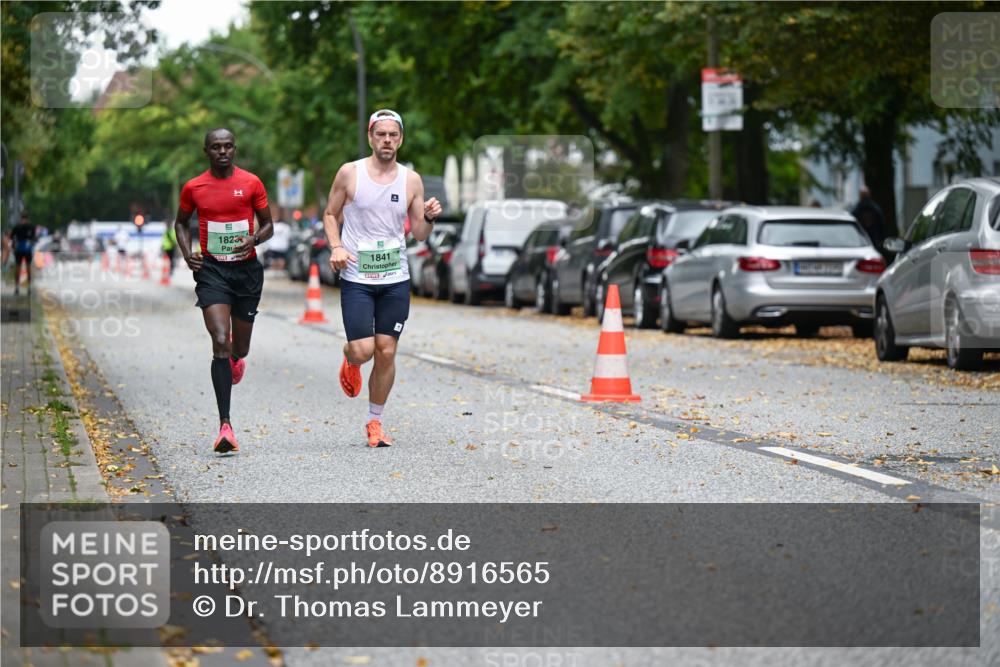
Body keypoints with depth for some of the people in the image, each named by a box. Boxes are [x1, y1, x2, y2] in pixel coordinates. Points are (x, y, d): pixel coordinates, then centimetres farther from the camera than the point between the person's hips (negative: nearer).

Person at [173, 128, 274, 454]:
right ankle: (225, 426, -19)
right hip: (211, 270, -1)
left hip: (247, 268, 1)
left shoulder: (251, 183, 1)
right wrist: (187, 253, 0)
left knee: (240, 347, 13)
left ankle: (237, 358, 56)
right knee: (220, 344, -17)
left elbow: (268, 225, 9)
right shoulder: (193, 188, 2)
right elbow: (181, 222, 18)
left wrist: (255, 239, -14)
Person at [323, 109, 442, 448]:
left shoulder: (411, 180, 3)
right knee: (363, 350, -10)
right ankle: (350, 362, 28)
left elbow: (419, 234, 8)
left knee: (387, 352, 1)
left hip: (396, 279, 2)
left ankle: (375, 422, 17)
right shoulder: (349, 173, -3)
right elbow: (330, 214, 8)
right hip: (356, 278, -2)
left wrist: (429, 218, -13)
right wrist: (336, 246, -9)